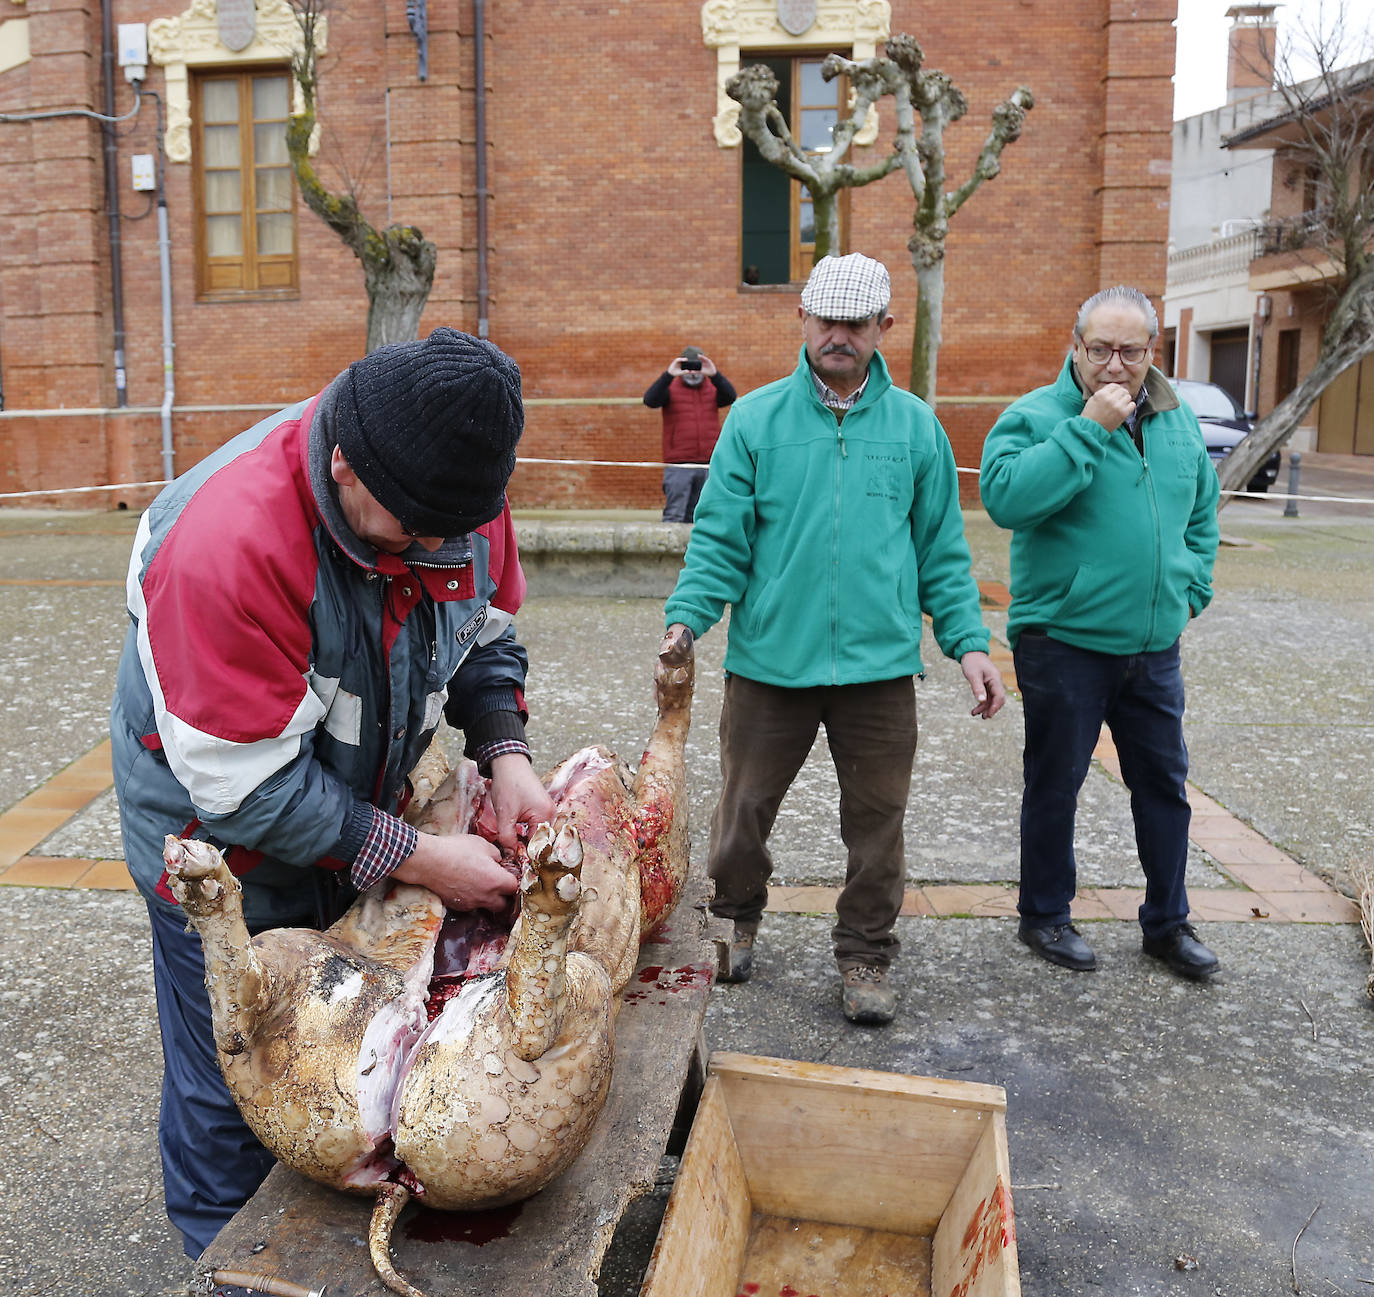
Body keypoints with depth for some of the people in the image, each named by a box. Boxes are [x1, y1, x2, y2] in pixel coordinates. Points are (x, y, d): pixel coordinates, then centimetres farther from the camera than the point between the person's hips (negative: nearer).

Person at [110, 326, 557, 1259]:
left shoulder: (457, 491, -16)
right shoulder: (226, 542, -36)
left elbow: (486, 633, 3)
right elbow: (248, 785, -31)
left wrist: (505, 753, -14)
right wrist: (417, 859, -27)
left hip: (362, 811, 6)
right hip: (226, 840, -5)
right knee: (234, 1092, 9)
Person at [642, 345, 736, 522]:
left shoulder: (712, 391, 13)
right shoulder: (670, 389, 5)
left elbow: (730, 398, -7)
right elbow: (650, 400, -14)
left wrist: (715, 375, -23)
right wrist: (668, 374, -26)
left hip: (708, 467, 3)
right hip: (678, 467, -3)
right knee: (674, 515, -9)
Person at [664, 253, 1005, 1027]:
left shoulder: (917, 426, 7)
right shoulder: (755, 419, 3)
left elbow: (942, 552, 10)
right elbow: (720, 539, 0)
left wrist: (970, 642, 1)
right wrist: (685, 620, -14)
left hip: (881, 666, 1)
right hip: (770, 660, 0)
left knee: (877, 821, 9)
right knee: (744, 810, 10)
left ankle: (866, 955, 29)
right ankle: (737, 920, 37)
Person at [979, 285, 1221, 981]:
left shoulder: (1179, 422, 8)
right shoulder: (1033, 416, -10)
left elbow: (1202, 512, 22)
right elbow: (1006, 497, -29)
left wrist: (1190, 590, 11)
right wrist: (1088, 427, -27)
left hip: (1154, 648, 6)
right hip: (1063, 642, -5)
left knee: (1164, 782, 13)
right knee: (1054, 785, 7)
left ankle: (1168, 922, 29)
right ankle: (1044, 914, 25)